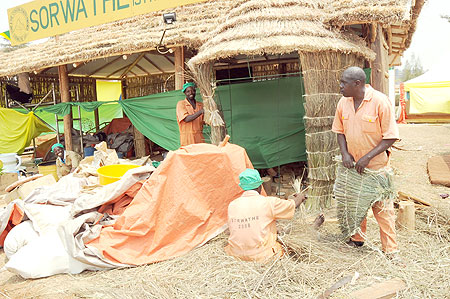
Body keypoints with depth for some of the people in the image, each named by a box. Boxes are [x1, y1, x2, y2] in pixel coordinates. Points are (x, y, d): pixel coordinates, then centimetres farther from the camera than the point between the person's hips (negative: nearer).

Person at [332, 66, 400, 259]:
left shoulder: (380, 101, -17)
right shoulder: (343, 102, -1)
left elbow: (390, 137, -15)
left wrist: (368, 157, -20)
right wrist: (345, 153, -6)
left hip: (376, 165, -5)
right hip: (352, 164, 5)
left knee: (382, 207, 2)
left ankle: (391, 250, 18)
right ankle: (357, 239, 37)